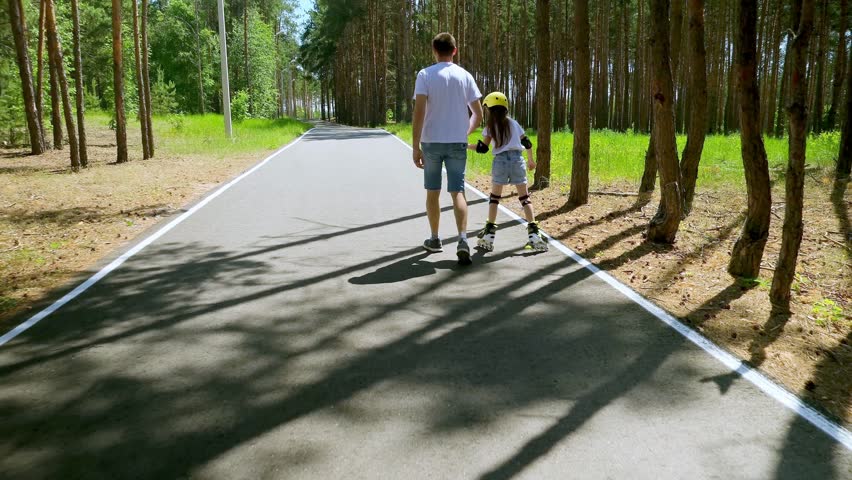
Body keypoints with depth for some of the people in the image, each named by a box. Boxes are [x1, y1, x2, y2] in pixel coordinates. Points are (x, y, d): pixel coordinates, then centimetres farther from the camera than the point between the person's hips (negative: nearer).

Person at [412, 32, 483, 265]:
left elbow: (419, 112, -13)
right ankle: (462, 240, -18)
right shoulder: (465, 76, 4)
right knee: (457, 192, 0)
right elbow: (478, 115, 6)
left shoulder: (425, 75, -5)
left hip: (431, 142, -1)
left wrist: (415, 146, -11)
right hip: (457, 143, 1)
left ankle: (434, 239, 24)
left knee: (433, 192, 13)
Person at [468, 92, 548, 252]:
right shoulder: (513, 123, 14)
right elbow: (527, 143, 15)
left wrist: (466, 146, 12)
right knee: (524, 197, 5)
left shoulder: (490, 126, 4)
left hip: (501, 160, -2)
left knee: (494, 197, 11)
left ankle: (489, 235, 7)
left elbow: (483, 148, -1)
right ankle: (534, 235, -5)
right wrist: (531, 160, 29)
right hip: (517, 159, 2)